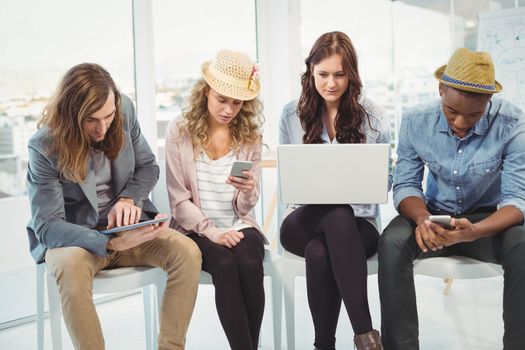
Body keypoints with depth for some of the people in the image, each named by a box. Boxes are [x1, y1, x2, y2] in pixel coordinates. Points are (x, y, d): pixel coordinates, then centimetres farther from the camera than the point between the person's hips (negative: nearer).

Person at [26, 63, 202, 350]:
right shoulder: (44, 146, -18)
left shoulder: (124, 110, -7)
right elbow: (47, 225, -21)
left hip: (127, 227, 4)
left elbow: (148, 166, 7)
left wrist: (129, 198, -16)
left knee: (188, 252, -22)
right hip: (72, 236, -3)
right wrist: (110, 242, -36)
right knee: (70, 266, -38)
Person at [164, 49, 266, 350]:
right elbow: (179, 200, -5)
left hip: (239, 227, 2)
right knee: (226, 265, -31)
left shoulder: (250, 134, 4)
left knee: (250, 264, -29)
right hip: (196, 229, -2)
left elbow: (245, 207, 3)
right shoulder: (180, 131, -3)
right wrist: (211, 231, -17)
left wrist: (247, 192, -21)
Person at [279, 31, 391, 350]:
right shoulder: (292, 114, 7)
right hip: (306, 220, 1)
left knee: (319, 252, -37)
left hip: (357, 220, 0)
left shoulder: (371, 115, 3)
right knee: (337, 215, -37)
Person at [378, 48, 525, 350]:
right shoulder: (416, 121, -12)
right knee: (392, 243, -29)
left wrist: (475, 231, -40)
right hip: (434, 215, 2)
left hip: (489, 219, -1)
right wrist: (422, 218, -31)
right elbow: (405, 185, -7)